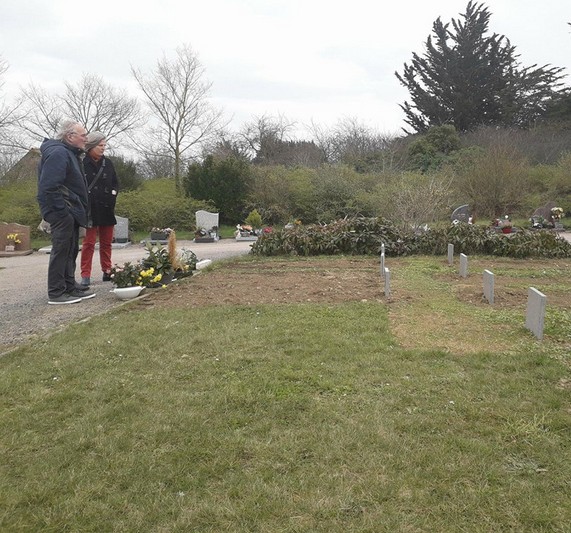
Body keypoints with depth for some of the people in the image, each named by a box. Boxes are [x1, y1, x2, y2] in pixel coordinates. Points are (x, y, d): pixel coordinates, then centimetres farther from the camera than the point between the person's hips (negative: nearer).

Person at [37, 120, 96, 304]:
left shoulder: (69, 153, 17)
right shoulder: (58, 153, -16)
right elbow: (48, 187, -24)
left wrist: (78, 210, 16)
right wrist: (62, 210, -21)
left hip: (71, 212, 10)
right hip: (63, 213, -10)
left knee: (71, 251, 15)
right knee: (61, 251, -6)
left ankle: (70, 287, 23)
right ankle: (56, 293, 1)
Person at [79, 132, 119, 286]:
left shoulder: (108, 163, 9)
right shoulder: (82, 163, -7)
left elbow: (115, 183, 17)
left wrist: (113, 193, 1)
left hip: (106, 209, 5)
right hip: (90, 209, -5)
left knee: (106, 242, 10)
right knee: (88, 243, -2)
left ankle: (107, 271, 20)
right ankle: (85, 275, 2)